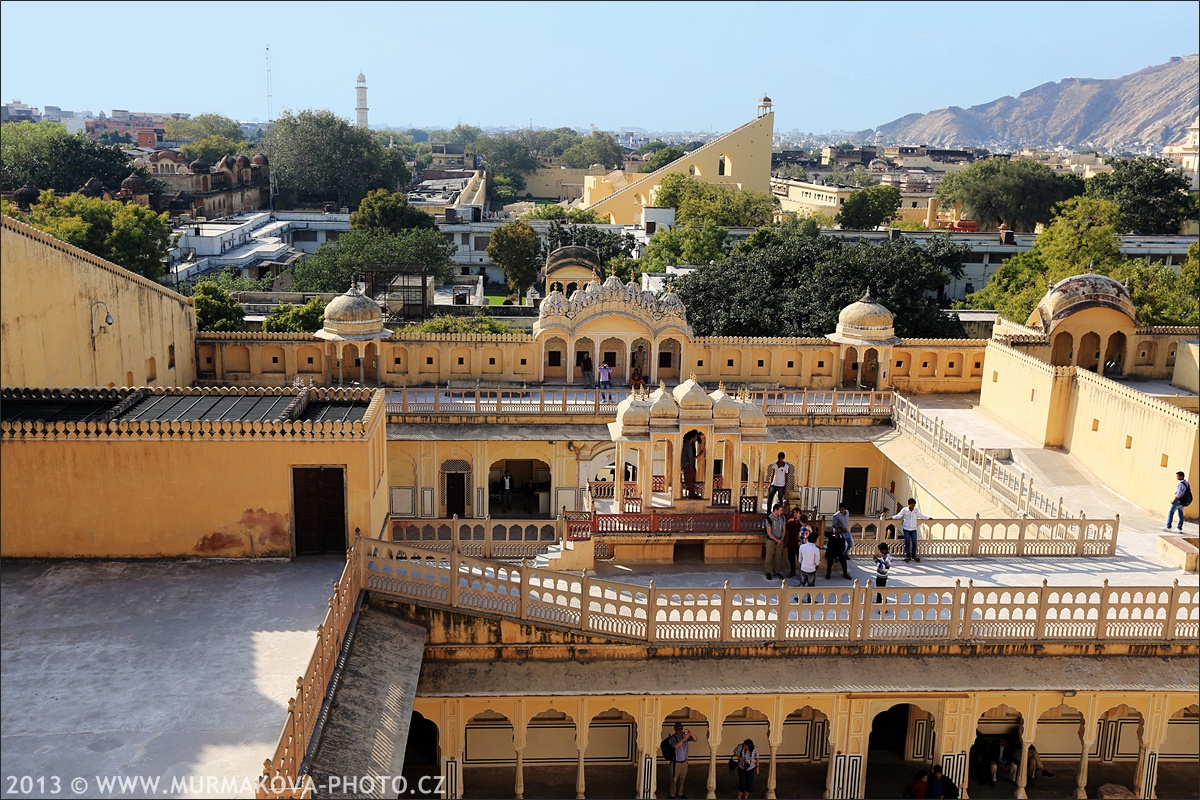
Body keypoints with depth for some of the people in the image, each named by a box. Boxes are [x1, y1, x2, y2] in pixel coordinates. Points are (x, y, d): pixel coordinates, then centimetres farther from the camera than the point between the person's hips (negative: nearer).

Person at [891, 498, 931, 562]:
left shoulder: (916, 510, 3)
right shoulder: (904, 510, -4)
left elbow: (921, 516, 18)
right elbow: (898, 516, 1)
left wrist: (928, 518, 24)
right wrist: (891, 518, -6)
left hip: (913, 529, 2)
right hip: (906, 529, -2)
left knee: (914, 543, 0)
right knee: (907, 543, 2)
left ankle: (914, 556, 14)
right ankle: (907, 556, 12)